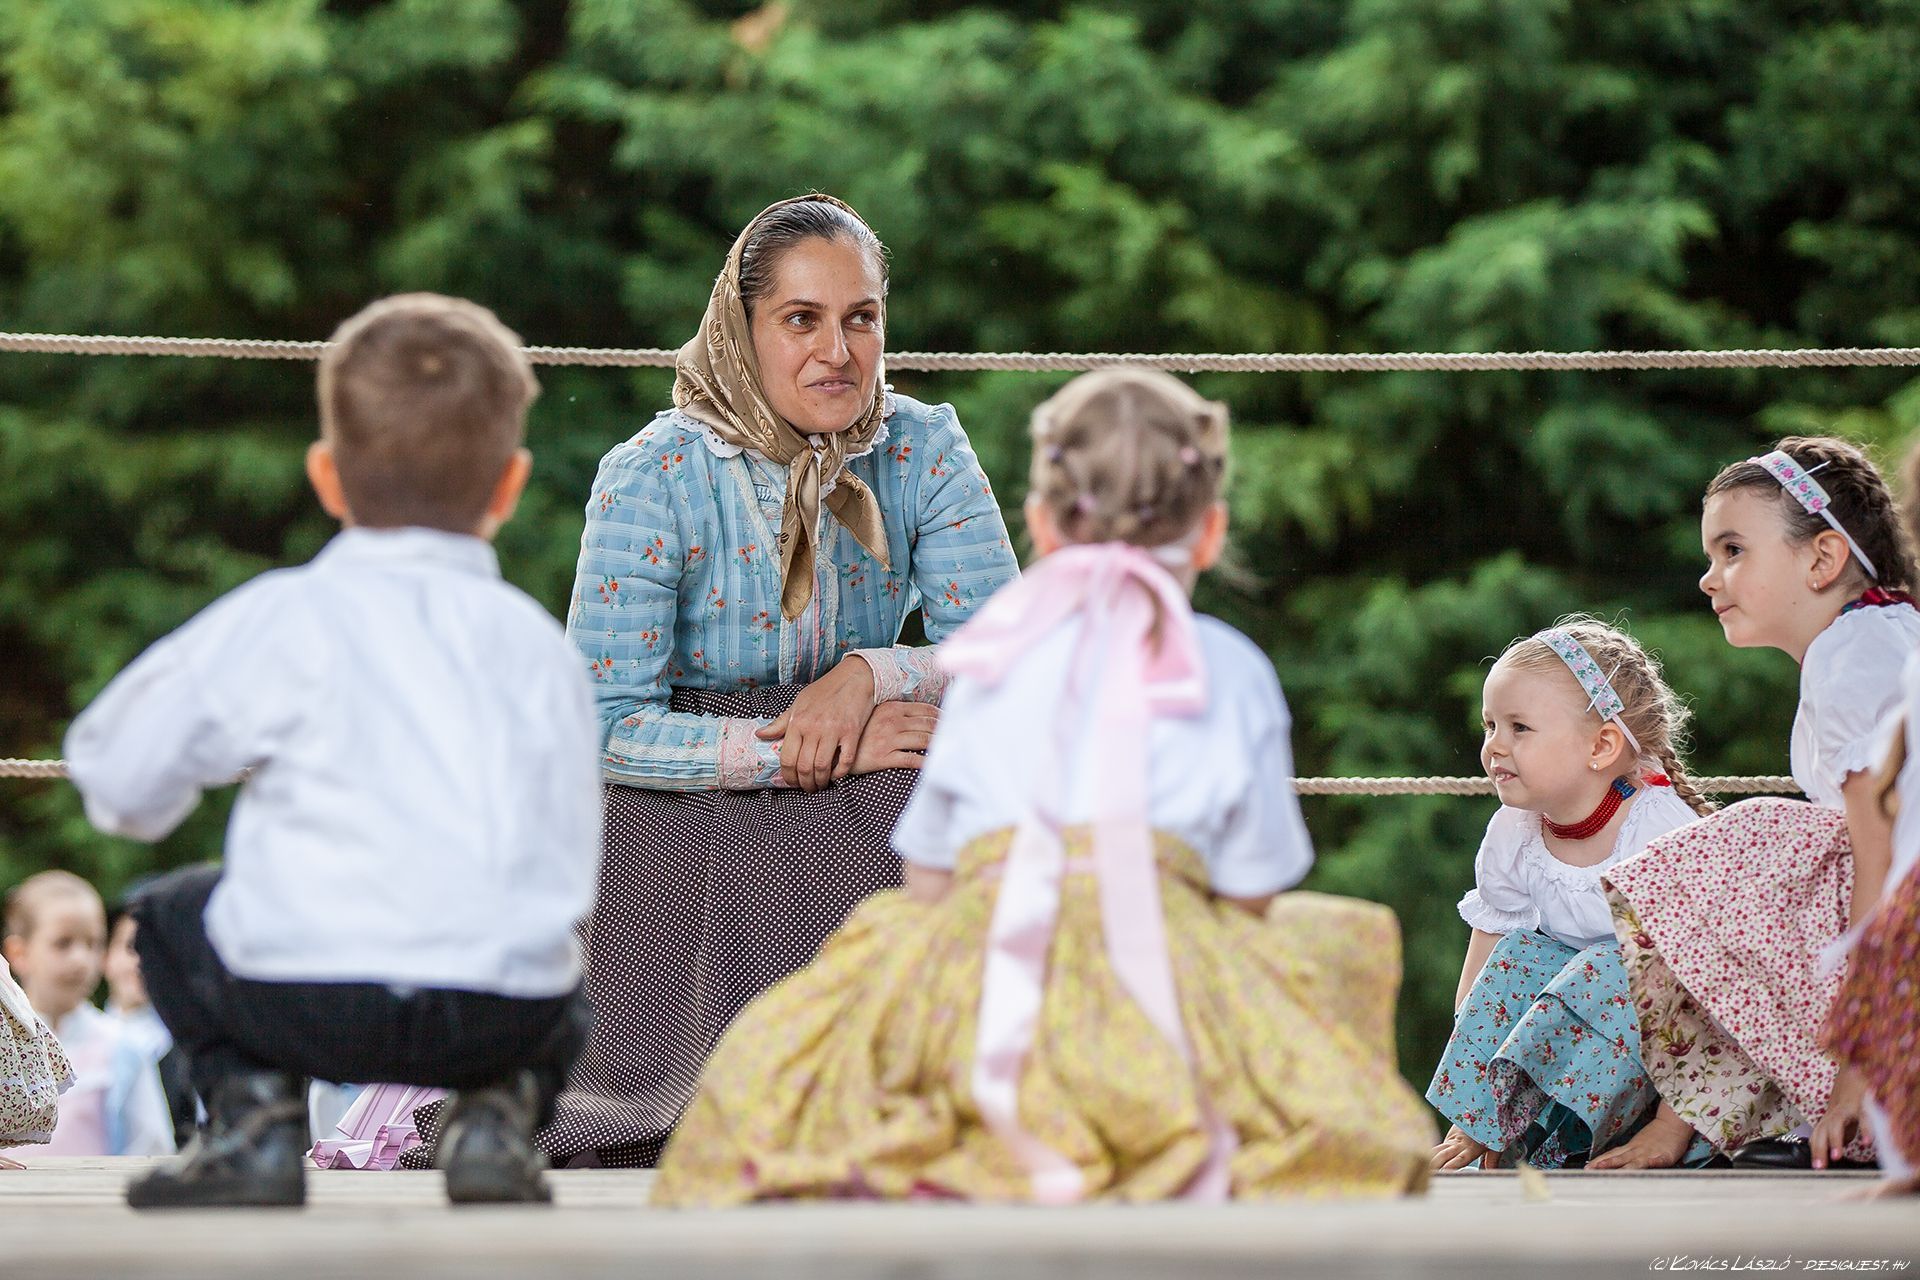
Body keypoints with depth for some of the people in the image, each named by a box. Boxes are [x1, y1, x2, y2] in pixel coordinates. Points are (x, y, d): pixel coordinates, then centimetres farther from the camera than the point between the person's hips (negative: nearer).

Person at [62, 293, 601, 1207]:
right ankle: (501, 1114, 9)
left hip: (313, 1006, -3)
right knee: (564, 991, 38)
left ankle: (253, 1117, 6)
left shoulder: (279, 621, 5)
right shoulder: (540, 642, 15)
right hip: (504, 1017, 3)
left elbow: (119, 785, 10)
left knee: (170, 915, 26)